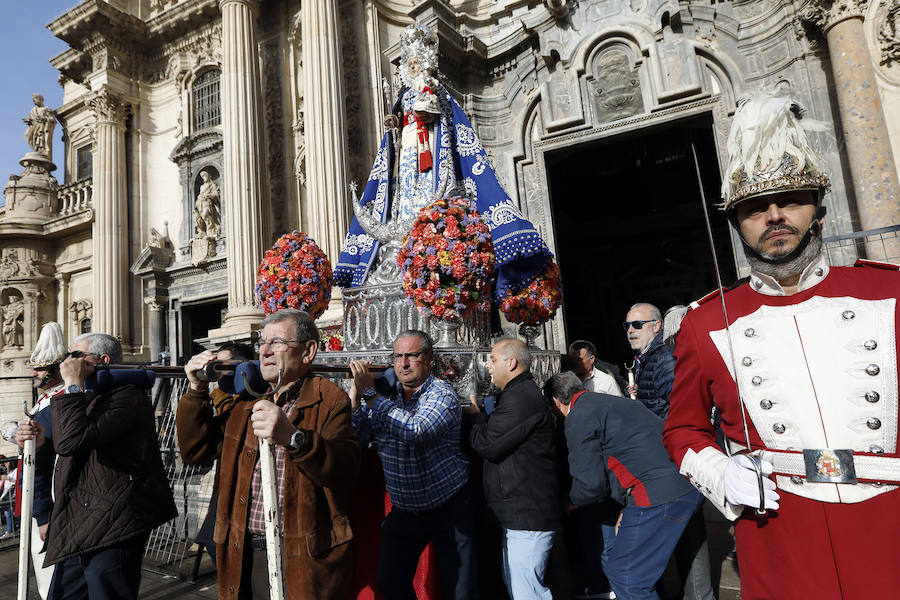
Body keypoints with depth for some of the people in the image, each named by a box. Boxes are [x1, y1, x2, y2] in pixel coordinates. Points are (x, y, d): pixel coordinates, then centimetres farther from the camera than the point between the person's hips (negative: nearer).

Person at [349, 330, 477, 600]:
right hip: (403, 512, 5)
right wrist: (355, 393, -18)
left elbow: (416, 433, -34)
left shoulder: (442, 394, -16)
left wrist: (369, 393, -31)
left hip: (449, 510, -4)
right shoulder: (385, 395, -1)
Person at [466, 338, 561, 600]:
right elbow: (499, 438, 19)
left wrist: (474, 416, -5)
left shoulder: (521, 399, -21)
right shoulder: (520, 394, 16)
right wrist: (479, 416, 6)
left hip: (527, 516, -11)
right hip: (520, 512, 11)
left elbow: (488, 445, -22)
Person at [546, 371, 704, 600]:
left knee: (624, 577, 1)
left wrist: (572, 500, 14)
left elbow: (590, 483, -8)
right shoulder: (612, 402, 23)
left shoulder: (579, 418, -6)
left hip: (658, 495, -10)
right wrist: (628, 511, 30)